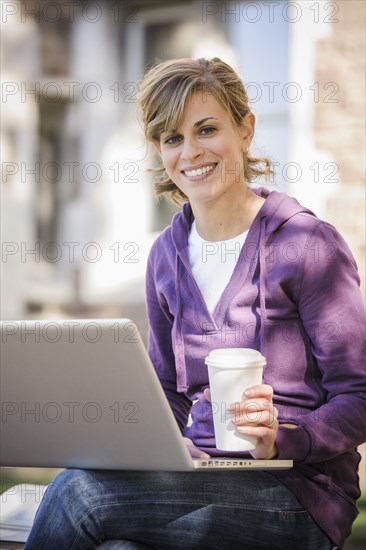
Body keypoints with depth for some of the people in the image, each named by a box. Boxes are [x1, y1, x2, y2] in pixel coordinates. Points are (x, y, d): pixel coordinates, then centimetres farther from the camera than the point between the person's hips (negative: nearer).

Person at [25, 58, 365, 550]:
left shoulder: (307, 244, -7)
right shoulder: (168, 255, 11)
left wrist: (279, 438, -24)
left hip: (299, 496, -4)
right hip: (205, 481, 4)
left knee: (78, 489, -26)